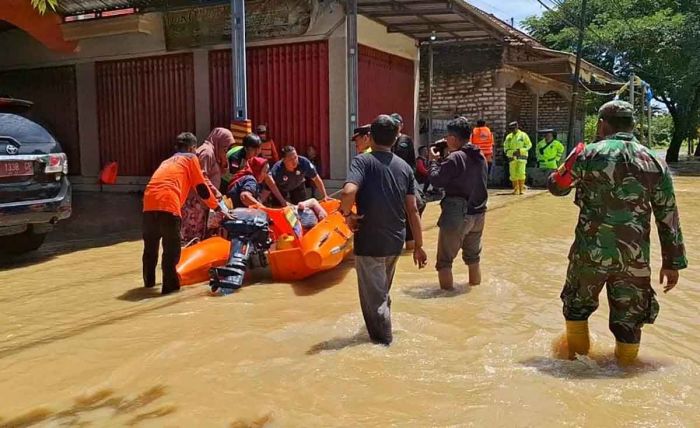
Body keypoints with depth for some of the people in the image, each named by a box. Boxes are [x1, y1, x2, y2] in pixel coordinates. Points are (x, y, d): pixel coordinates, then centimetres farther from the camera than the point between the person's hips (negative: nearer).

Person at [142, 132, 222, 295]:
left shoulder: (167, 161, 35)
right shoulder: (191, 158, 17)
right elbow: (201, 188, 13)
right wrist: (217, 207, 23)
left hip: (149, 202, 6)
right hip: (168, 204, -6)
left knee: (150, 246, 20)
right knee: (171, 248, 2)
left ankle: (149, 281, 32)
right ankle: (170, 285, 2)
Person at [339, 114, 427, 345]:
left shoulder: (363, 161, -10)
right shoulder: (404, 167, 5)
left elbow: (348, 191, -30)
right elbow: (412, 210, 3)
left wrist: (347, 214, -11)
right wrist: (418, 245, 8)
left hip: (369, 242, -6)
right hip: (395, 241, 6)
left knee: (373, 295, 9)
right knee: (383, 290, 26)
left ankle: (382, 340, 18)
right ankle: (383, 329, 43)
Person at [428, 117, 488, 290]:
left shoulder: (455, 158, -18)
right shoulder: (480, 156, 7)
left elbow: (436, 180, -17)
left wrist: (434, 160, -1)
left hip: (457, 214, -8)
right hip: (478, 213, 8)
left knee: (444, 260, 2)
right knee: (473, 256, 23)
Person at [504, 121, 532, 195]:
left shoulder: (523, 135, 3)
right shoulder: (508, 137, 12)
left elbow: (529, 145, 2)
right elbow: (506, 148, 9)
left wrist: (520, 150, -11)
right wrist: (512, 152, -9)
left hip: (521, 157, -3)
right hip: (512, 158, 3)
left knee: (521, 173, -13)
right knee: (513, 174, -1)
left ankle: (521, 188, -6)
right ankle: (516, 189, 7)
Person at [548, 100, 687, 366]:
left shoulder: (589, 154, -5)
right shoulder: (655, 163, 3)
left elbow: (556, 186, 8)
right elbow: (669, 218, 4)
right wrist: (673, 263, 11)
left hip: (591, 252, -1)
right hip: (635, 257, 2)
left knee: (577, 306, 22)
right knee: (629, 319, 15)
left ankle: (578, 361, 35)